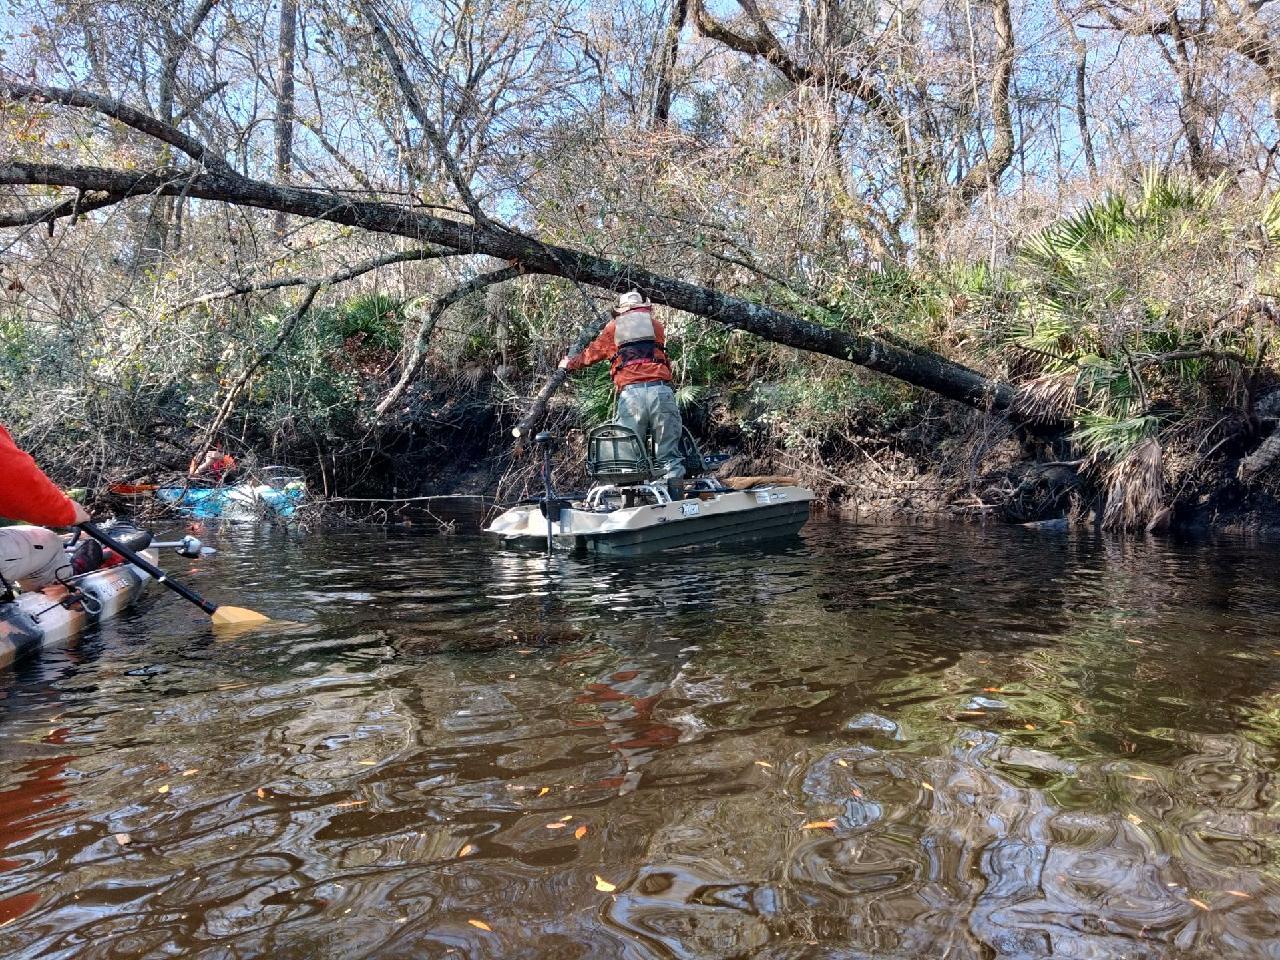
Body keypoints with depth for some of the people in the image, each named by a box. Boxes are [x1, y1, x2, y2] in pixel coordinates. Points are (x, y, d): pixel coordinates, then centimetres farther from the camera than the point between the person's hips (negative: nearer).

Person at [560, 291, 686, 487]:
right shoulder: (655, 323, 22)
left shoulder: (613, 327, 21)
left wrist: (569, 364, 51)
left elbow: (591, 354, 33)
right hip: (660, 390, 0)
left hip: (630, 392, 0)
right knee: (668, 457, 2)